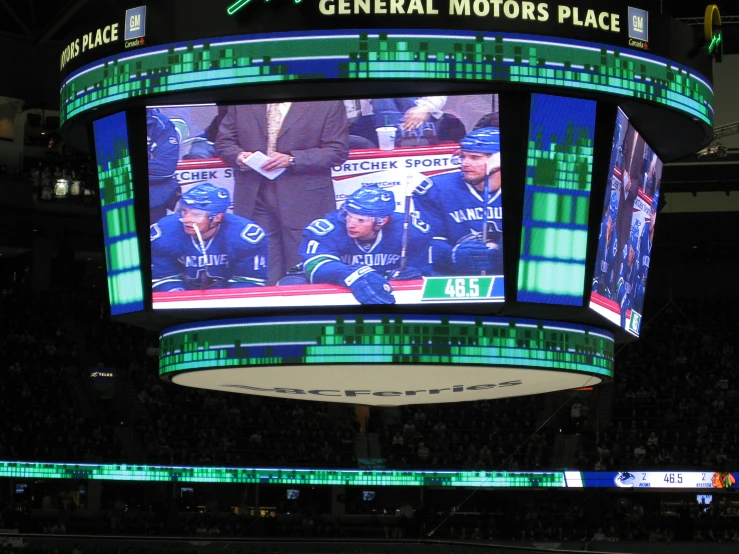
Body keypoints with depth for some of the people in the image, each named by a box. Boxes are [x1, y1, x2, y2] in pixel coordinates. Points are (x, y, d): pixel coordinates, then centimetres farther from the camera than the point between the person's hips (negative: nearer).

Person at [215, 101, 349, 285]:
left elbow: (337, 151, -6)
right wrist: (239, 156, -10)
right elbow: (224, 141, 14)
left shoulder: (328, 104, -4)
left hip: (303, 201, -3)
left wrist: (292, 160, -17)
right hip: (254, 199, 3)